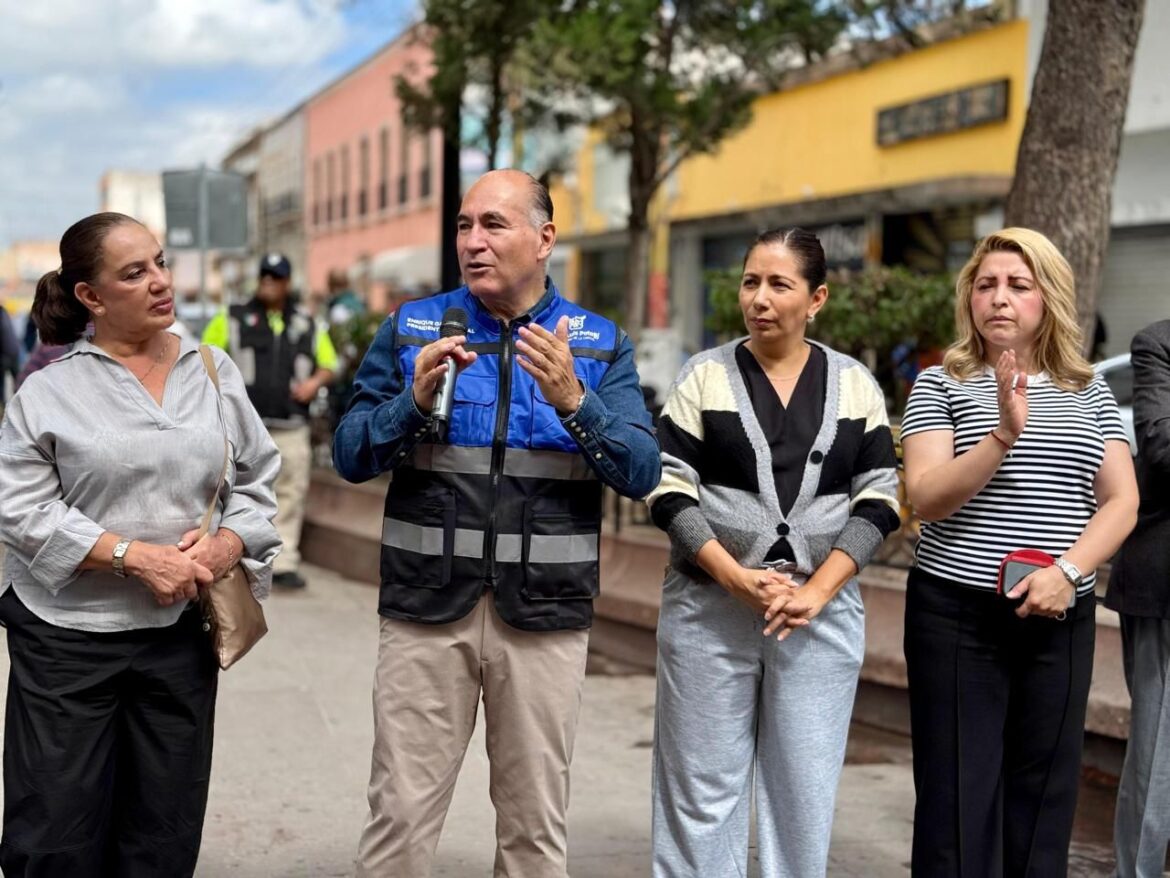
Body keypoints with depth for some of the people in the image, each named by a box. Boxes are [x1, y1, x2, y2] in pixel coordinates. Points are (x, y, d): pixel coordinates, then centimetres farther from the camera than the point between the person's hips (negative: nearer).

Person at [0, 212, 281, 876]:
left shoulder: (215, 373, 7)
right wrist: (134, 557, -17)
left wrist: (226, 546, -8)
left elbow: (258, 479, 11)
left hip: (180, 631, 3)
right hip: (67, 633, -3)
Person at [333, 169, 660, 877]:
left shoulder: (601, 344, 6)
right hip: (427, 604, 0)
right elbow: (351, 458, 3)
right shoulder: (412, 328, 6)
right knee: (401, 813, 3)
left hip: (545, 609, 0)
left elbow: (641, 473, -4)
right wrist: (415, 400, -14)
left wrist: (571, 399, -19)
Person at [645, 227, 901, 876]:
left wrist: (816, 591, -11)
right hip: (709, 609, -1)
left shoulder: (855, 385, 6)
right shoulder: (705, 375, 3)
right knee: (704, 789, 4)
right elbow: (670, 490, -4)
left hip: (821, 613, 1)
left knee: (805, 791, 6)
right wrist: (739, 579, -15)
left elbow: (879, 497, 1)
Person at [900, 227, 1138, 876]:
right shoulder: (940, 385, 1)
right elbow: (926, 499, -10)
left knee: (1042, 799, 7)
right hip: (958, 613, -3)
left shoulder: (1090, 394, 11)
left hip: (1060, 620, 3)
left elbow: (1121, 501, 5)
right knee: (959, 801, -1)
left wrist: (1067, 571, -12)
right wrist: (1005, 434, -24)